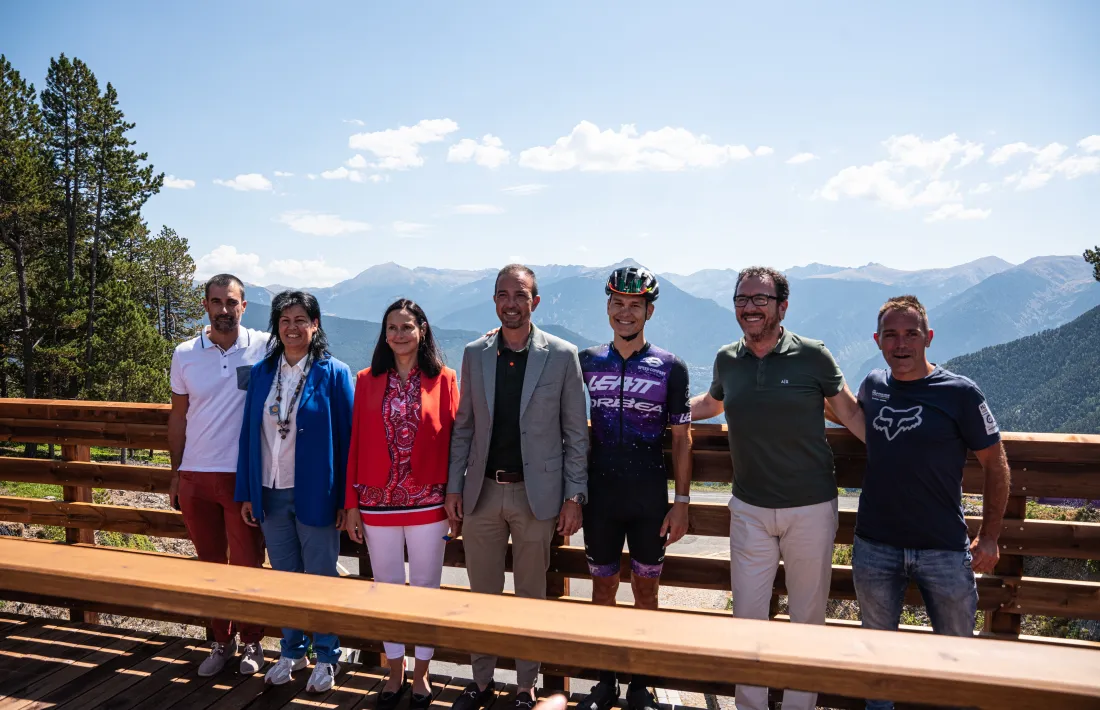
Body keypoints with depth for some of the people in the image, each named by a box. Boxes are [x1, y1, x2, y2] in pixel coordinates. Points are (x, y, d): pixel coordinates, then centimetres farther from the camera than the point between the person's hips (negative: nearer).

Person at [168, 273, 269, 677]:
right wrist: (175, 473, 9)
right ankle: (221, 642, 30)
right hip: (195, 477, 3)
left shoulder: (264, 348, -6)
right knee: (210, 563, 14)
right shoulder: (185, 354, 3)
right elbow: (178, 417, 10)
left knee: (247, 564, 5)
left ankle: (251, 642, 24)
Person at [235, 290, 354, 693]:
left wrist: (344, 499, -10)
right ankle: (292, 651, 34)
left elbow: (346, 438, -8)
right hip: (271, 493, 4)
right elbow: (249, 433, 7)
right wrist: (246, 493, 5)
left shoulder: (333, 373, -7)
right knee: (284, 578, 16)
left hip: (314, 494, -4)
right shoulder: (261, 372, 4)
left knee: (320, 578, 8)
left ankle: (326, 657, 25)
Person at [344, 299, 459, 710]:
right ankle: (395, 673, 33)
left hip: (427, 504, -1)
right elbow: (356, 444, 2)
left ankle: (420, 675, 29)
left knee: (425, 590, 10)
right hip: (378, 504, 2)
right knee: (387, 589, 14)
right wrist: (352, 505, 1)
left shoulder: (443, 380, -3)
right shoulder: (368, 381, 2)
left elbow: (452, 442, -2)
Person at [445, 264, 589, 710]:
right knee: (482, 594, 14)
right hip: (482, 492, 3)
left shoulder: (562, 355, -6)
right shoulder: (475, 353, 3)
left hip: (536, 495, -2)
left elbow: (576, 433, -3)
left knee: (531, 597, 12)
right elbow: (463, 426, 8)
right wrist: (453, 487, 5)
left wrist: (574, 496, -6)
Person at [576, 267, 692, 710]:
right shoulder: (587, 363, 2)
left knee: (645, 592, 11)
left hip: (650, 501, -1)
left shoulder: (670, 368, -3)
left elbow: (681, 439, 0)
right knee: (602, 590, 12)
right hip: (600, 498, 2)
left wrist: (682, 502, -4)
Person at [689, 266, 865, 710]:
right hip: (749, 509, 3)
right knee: (747, 615, 9)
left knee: (807, 617, 12)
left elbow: (850, 414, 2)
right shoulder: (727, 360, 1)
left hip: (811, 508, -2)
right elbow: (710, 403, 21)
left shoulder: (813, 356, -9)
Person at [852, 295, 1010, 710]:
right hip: (874, 547, 3)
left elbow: (995, 466, -4)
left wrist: (988, 538, -5)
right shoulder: (872, 386, 1)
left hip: (945, 550, -3)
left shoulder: (960, 393, -10)